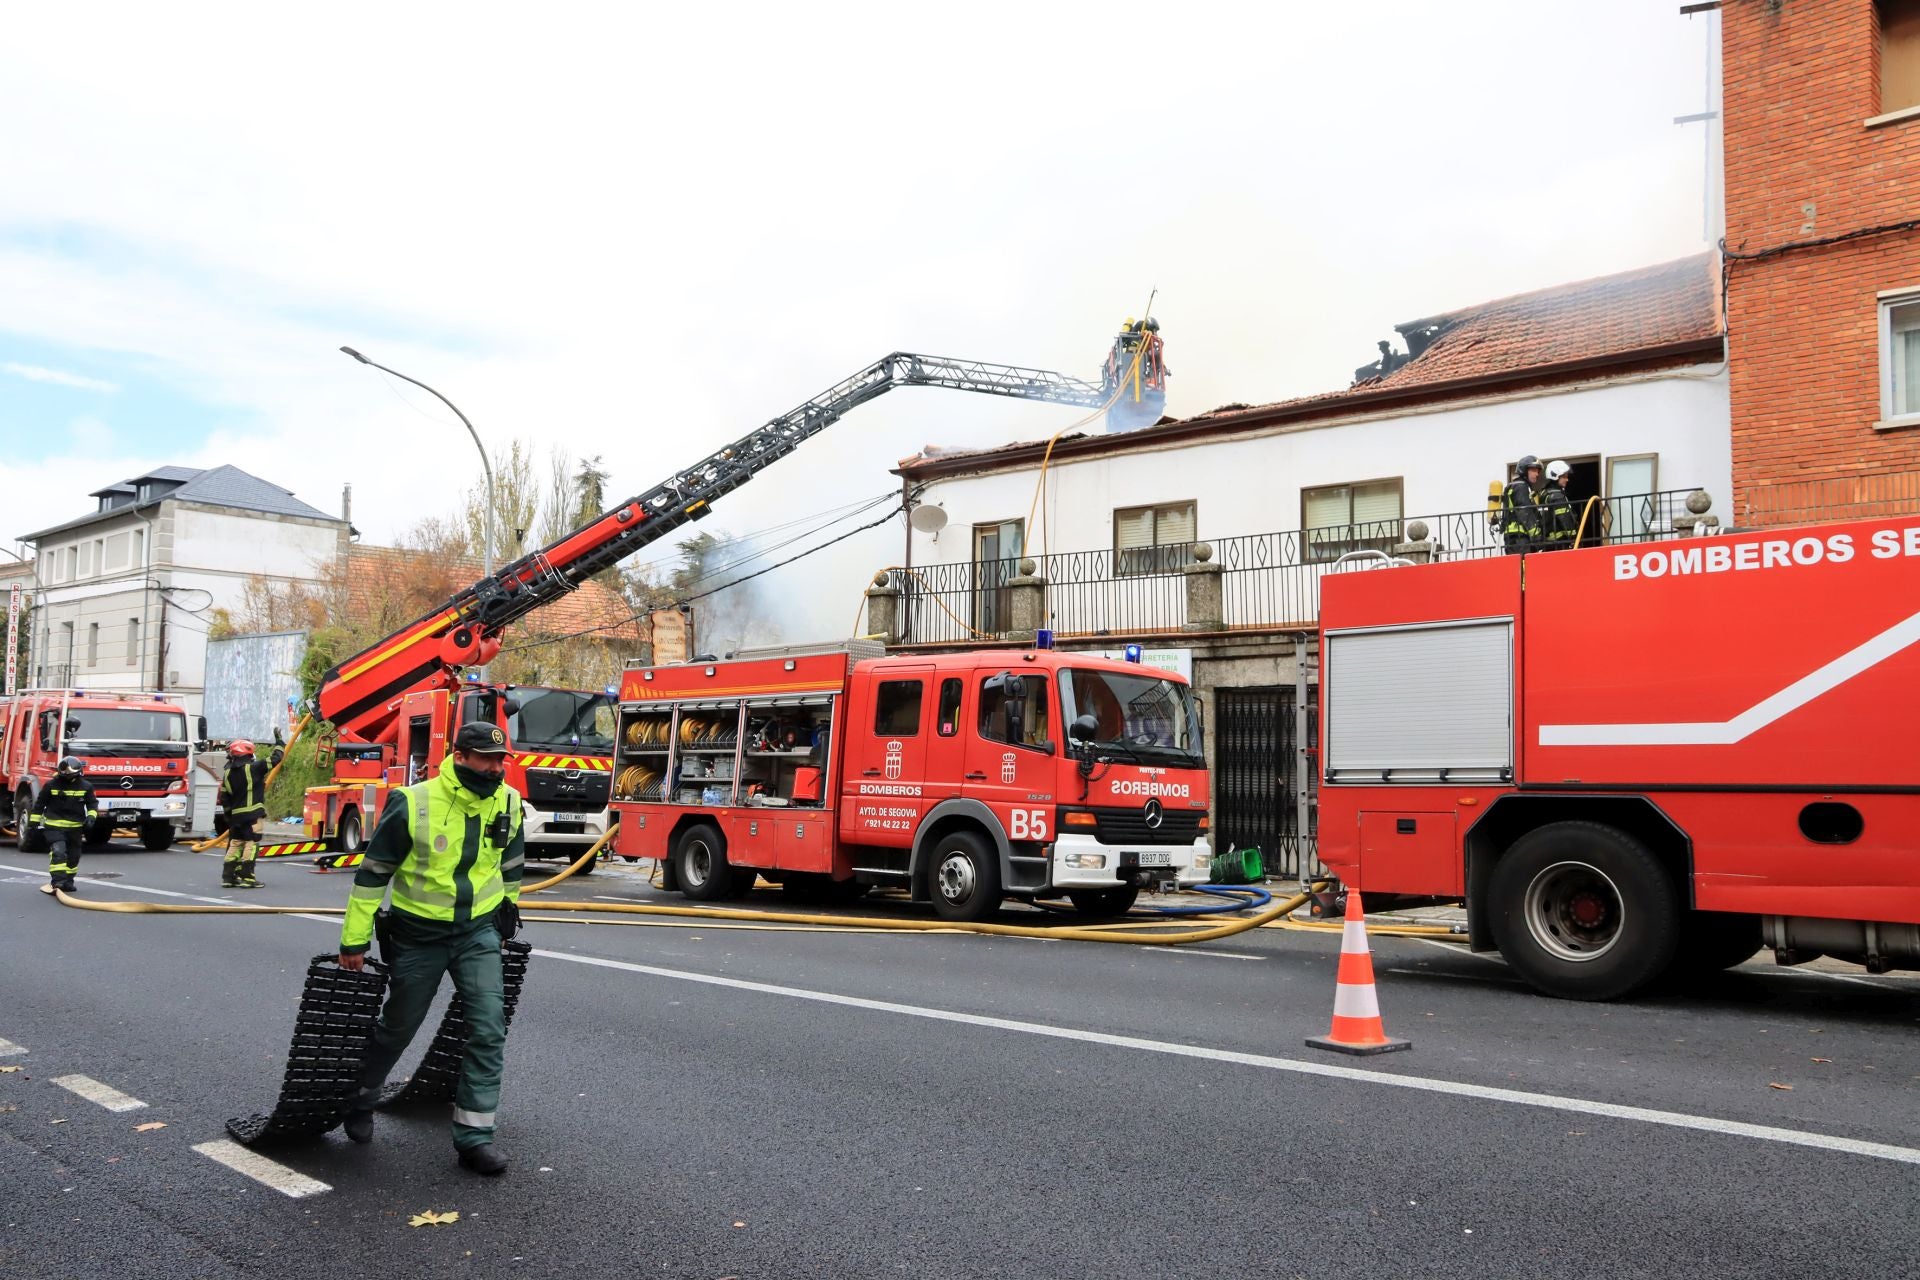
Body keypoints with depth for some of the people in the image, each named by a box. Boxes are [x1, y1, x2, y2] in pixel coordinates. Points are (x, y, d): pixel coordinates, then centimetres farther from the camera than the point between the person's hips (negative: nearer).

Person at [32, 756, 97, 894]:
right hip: (55, 826, -3)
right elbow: (39, 804, 5)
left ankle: (68, 882, 22)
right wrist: (33, 821, 5)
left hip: (75, 827, 3)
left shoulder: (86, 786, 0)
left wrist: (91, 816, -10)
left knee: (73, 856, 9)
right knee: (58, 852, -18)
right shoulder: (51, 785, -4)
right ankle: (57, 881, -19)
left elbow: (92, 803, 8)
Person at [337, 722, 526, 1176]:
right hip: (418, 935, -3)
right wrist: (354, 939, -8)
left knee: (489, 1028, -9)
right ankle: (359, 1101, 43)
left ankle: (474, 1137, 0)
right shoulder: (412, 803, -19)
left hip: (478, 933, 3)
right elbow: (374, 871, -11)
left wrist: (509, 905, 23)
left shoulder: (508, 803, -6)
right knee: (397, 1028, 15)